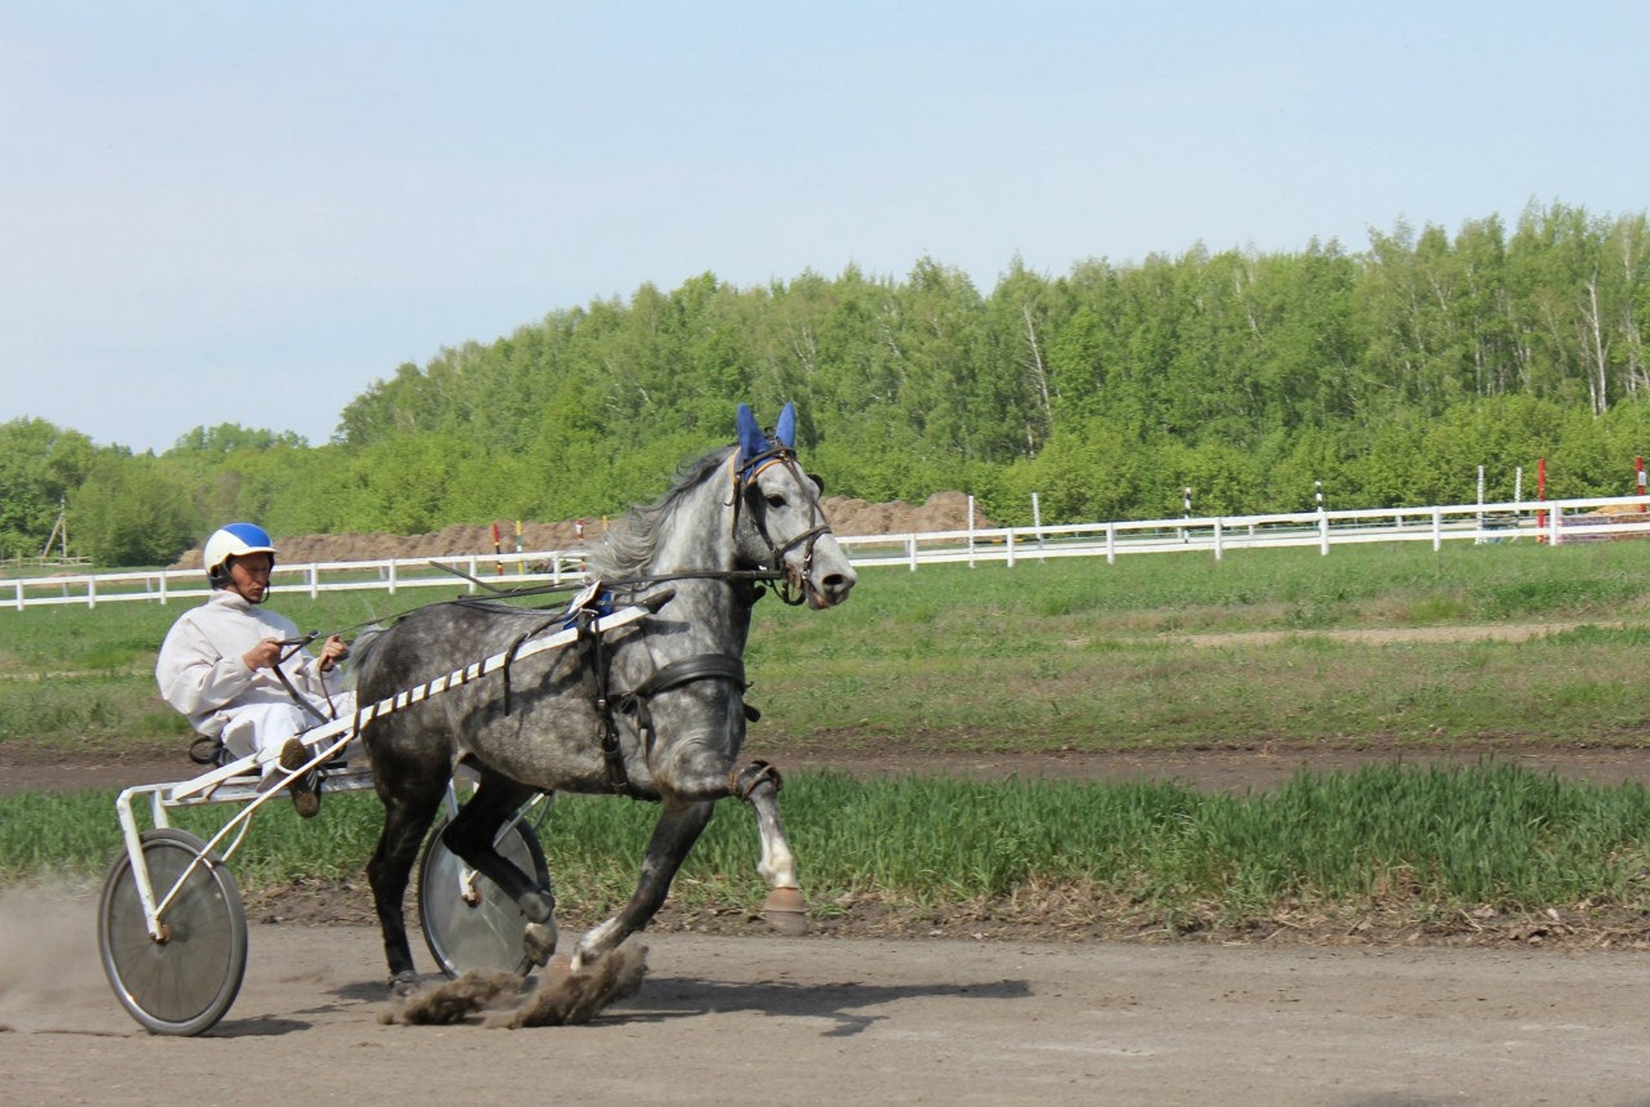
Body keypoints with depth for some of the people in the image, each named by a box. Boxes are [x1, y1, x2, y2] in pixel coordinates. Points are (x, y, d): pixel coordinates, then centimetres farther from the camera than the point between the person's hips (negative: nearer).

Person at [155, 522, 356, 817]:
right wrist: (248, 663, -10)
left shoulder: (281, 625, 40)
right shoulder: (195, 625, 19)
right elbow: (185, 693, 0)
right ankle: (292, 765, -77)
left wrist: (323, 667, 8)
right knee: (277, 716, -45)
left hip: (311, 710, 7)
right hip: (245, 715, -7)